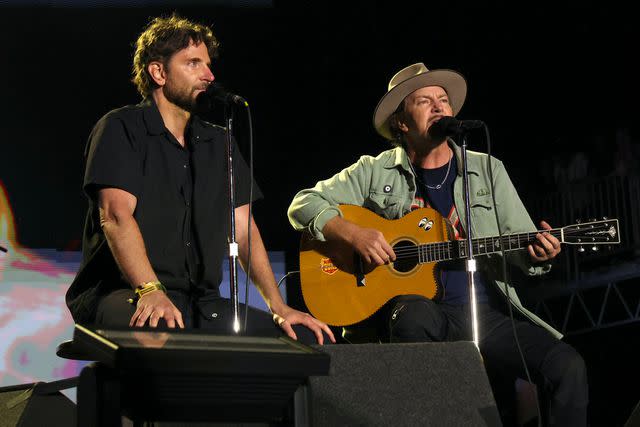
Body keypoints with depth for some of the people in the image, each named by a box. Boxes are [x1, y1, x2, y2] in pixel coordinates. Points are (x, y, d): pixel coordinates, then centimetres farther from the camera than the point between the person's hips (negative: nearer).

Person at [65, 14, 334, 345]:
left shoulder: (218, 143, 22)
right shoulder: (122, 128, 1)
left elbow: (243, 229, 16)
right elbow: (116, 214, -13)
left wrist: (279, 308, 3)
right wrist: (151, 291, -29)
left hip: (201, 302, 7)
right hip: (122, 293, -6)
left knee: (312, 338, -10)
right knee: (160, 331, -42)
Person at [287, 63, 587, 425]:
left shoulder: (488, 170, 15)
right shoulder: (376, 172, 10)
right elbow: (304, 204, 7)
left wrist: (538, 255, -14)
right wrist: (354, 233, -12)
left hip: (485, 311, 2)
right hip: (414, 308, -2)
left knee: (568, 367, -21)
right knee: (416, 315, -40)